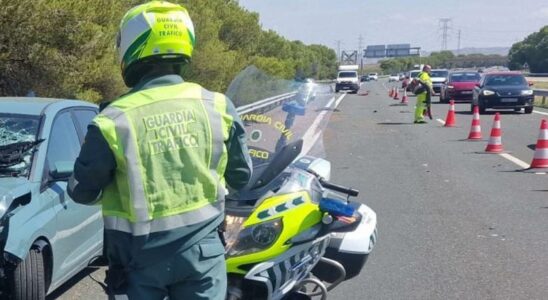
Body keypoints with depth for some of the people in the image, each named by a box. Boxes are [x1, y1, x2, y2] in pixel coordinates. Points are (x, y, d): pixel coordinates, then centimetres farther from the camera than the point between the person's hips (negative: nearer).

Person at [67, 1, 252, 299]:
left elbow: (82, 191, -3)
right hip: (202, 251, 2)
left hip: (141, 257, -1)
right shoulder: (218, 106, -7)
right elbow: (241, 175, 6)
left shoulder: (113, 121, -16)